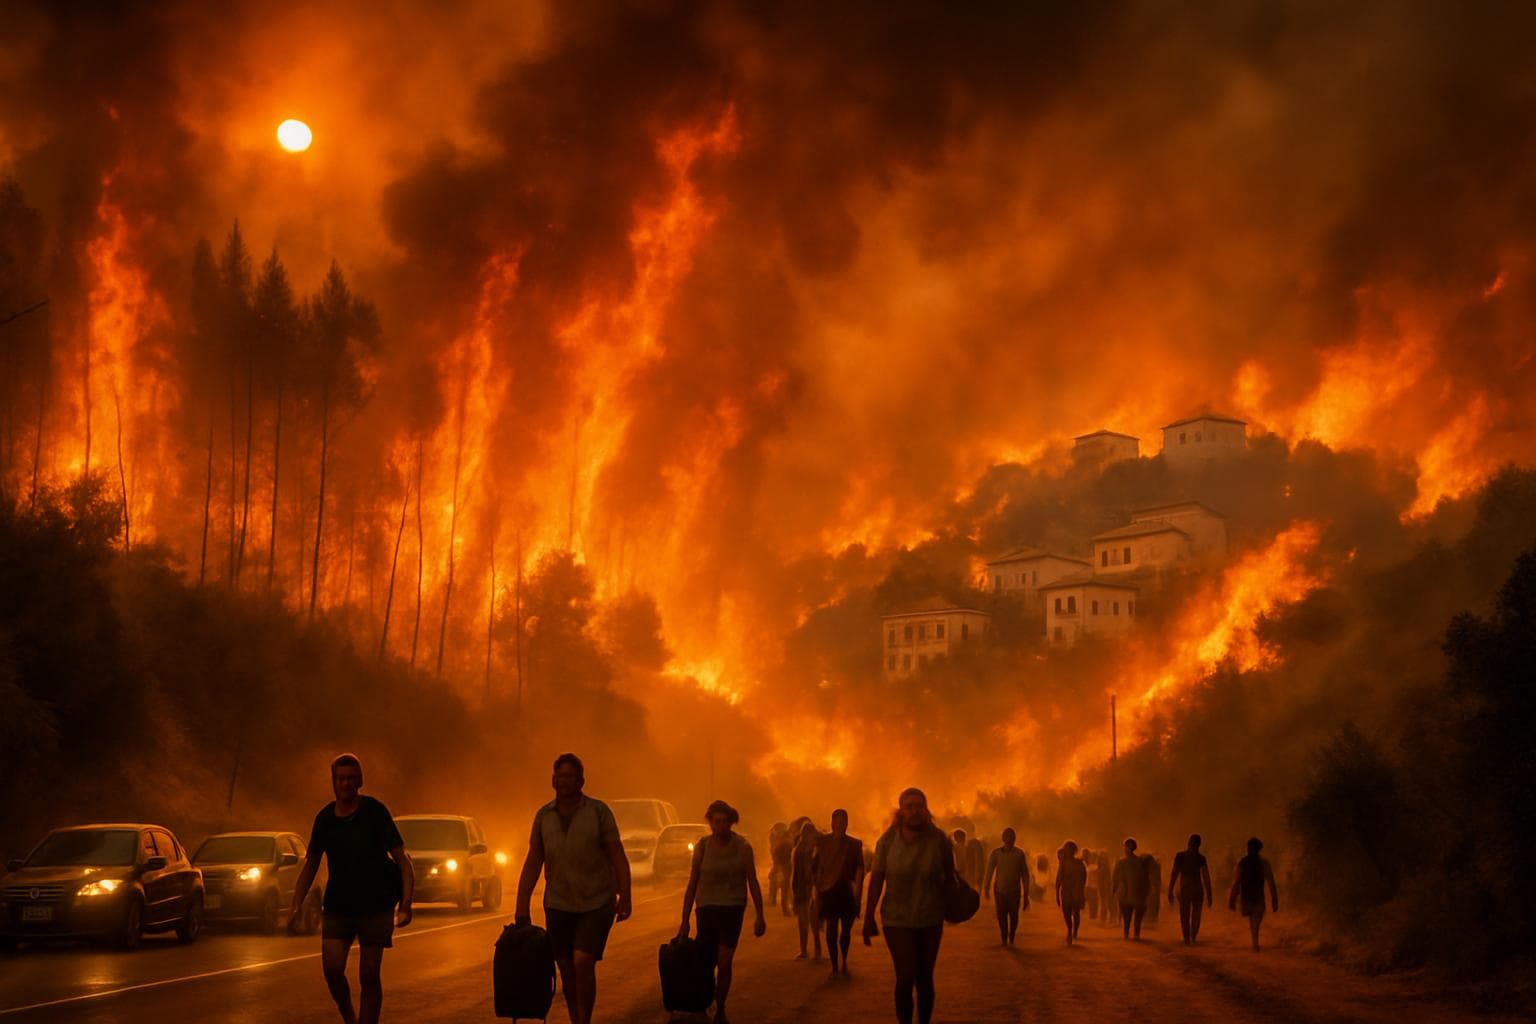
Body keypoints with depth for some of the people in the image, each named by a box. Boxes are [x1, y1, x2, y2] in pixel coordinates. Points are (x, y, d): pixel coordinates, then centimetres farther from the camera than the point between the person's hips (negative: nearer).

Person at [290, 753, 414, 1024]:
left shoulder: (374, 812, -7)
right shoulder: (325, 818, 4)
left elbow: (401, 859, -6)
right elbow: (310, 864, 14)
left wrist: (406, 903, -16)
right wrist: (296, 905, 4)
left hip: (376, 906, -2)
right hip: (337, 906, 3)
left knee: (369, 976, -1)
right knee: (332, 969, -11)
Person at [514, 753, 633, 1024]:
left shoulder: (599, 811, -4)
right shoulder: (543, 816, 5)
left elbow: (618, 857, -5)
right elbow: (533, 862, 7)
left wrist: (624, 897, -14)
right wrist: (522, 907, 3)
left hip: (597, 904, -3)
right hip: (558, 905, 3)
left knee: (583, 963, -16)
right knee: (567, 971, 6)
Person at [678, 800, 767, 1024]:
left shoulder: (742, 847, -4)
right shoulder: (702, 846, -2)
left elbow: (753, 883, 1)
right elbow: (692, 885, 2)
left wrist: (760, 916, -3)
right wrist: (684, 921, 2)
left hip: (732, 909, -1)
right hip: (707, 908, 1)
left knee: (725, 963, -4)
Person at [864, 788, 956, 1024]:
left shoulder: (938, 840, -12)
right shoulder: (888, 840, -11)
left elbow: (949, 875, 1)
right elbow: (876, 878, -6)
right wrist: (869, 917, -4)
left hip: (930, 921, 1)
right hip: (896, 920, -1)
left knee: (924, 979, 10)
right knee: (906, 977, -10)